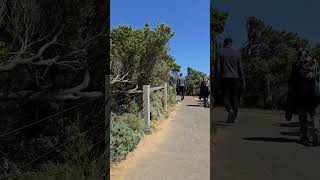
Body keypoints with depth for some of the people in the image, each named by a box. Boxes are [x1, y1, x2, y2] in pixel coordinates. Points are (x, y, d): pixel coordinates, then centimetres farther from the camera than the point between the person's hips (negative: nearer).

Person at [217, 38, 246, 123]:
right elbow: (240, 67, 0)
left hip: (225, 78, -1)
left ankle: (230, 110, -21)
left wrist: (220, 77, 6)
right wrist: (243, 81, 2)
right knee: (235, 97, 9)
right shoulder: (237, 52, 4)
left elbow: (218, 66, -3)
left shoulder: (221, 52, 2)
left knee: (226, 96, 7)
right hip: (236, 78, 1)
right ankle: (233, 118, 11)